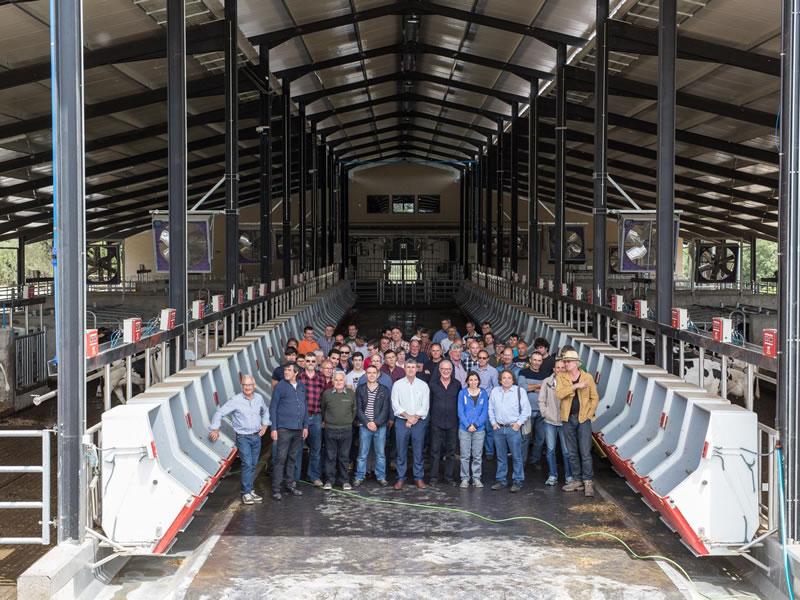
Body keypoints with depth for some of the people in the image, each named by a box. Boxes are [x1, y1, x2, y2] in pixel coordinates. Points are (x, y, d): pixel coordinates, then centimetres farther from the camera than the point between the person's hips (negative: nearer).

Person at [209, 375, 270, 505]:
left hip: (257, 436, 5)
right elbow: (220, 412, -9)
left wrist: (265, 424, 13)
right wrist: (215, 429, -11)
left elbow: (265, 411, 24)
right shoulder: (236, 400, -13)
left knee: (253, 465, 10)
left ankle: (248, 489, 21)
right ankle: (246, 493, -8)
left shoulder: (259, 398, 3)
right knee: (247, 464, -13)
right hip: (243, 437, -5)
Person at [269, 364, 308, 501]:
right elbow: (273, 408, -4)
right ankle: (276, 489, -2)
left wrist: (305, 426, 11)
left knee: (292, 458, 13)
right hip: (284, 429, -5)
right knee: (281, 458, -5)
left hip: (298, 429, 5)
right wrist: (274, 428, -9)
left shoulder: (301, 387, 9)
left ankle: (291, 485, 22)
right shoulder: (280, 387, -4)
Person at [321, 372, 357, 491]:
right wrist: (324, 421, 15)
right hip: (330, 429, 0)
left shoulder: (351, 394, 1)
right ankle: (329, 480, 12)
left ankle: (344, 481, 15)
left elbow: (354, 410, 12)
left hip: (346, 429, 0)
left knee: (344, 456, 7)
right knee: (330, 456, 5)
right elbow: (322, 409, 13)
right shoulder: (327, 394, 0)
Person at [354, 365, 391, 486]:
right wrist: (367, 423, -10)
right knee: (362, 454, 3)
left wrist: (376, 423, -11)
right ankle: (359, 477, 10)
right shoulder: (360, 389, 4)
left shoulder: (384, 390, 3)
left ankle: (381, 477, 15)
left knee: (380, 453, 6)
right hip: (364, 426, 0)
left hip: (380, 426, 0)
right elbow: (358, 409, 0)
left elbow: (385, 409, -2)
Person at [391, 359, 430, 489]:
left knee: (418, 451, 2)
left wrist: (415, 418, -10)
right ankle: (401, 478, 6)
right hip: (401, 421, -1)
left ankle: (419, 478, 9)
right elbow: (395, 404, -2)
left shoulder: (423, 385, 7)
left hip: (419, 421, 1)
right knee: (401, 451, 0)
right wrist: (408, 416, -11)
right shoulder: (398, 384, 4)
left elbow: (425, 406, 1)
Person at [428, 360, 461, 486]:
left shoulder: (457, 384, 5)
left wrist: (458, 418, 3)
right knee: (435, 450, 0)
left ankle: (449, 476, 15)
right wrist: (430, 416, 1)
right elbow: (429, 401, 5)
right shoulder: (433, 383, 2)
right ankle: (434, 477, 6)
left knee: (451, 450, 6)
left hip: (452, 422, 2)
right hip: (437, 422, -1)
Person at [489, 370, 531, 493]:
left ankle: (517, 481, 4)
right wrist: (493, 422, 5)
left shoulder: (519, 391, 0)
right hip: (499, 428, 3)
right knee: (501, 456, 10)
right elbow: (491, 409, 16)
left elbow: (526, 409, -1)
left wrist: (519, 423, -7)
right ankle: (501, 480, 18)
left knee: (516, 456, -3)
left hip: (513, 428, -3)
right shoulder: (495, 391, 10)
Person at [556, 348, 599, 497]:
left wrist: (590, 414, -3)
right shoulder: (561, 377, 2)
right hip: (568, 419, 2)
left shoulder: (587, 377, 0)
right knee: (572, 453, 10)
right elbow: (559, 394, -15)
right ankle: (577, 481, 19)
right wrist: (576, 386, -21)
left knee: (585, 452, -5)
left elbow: (594, 398, 6)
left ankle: (588, 482, 0)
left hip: (583, 419, -2)